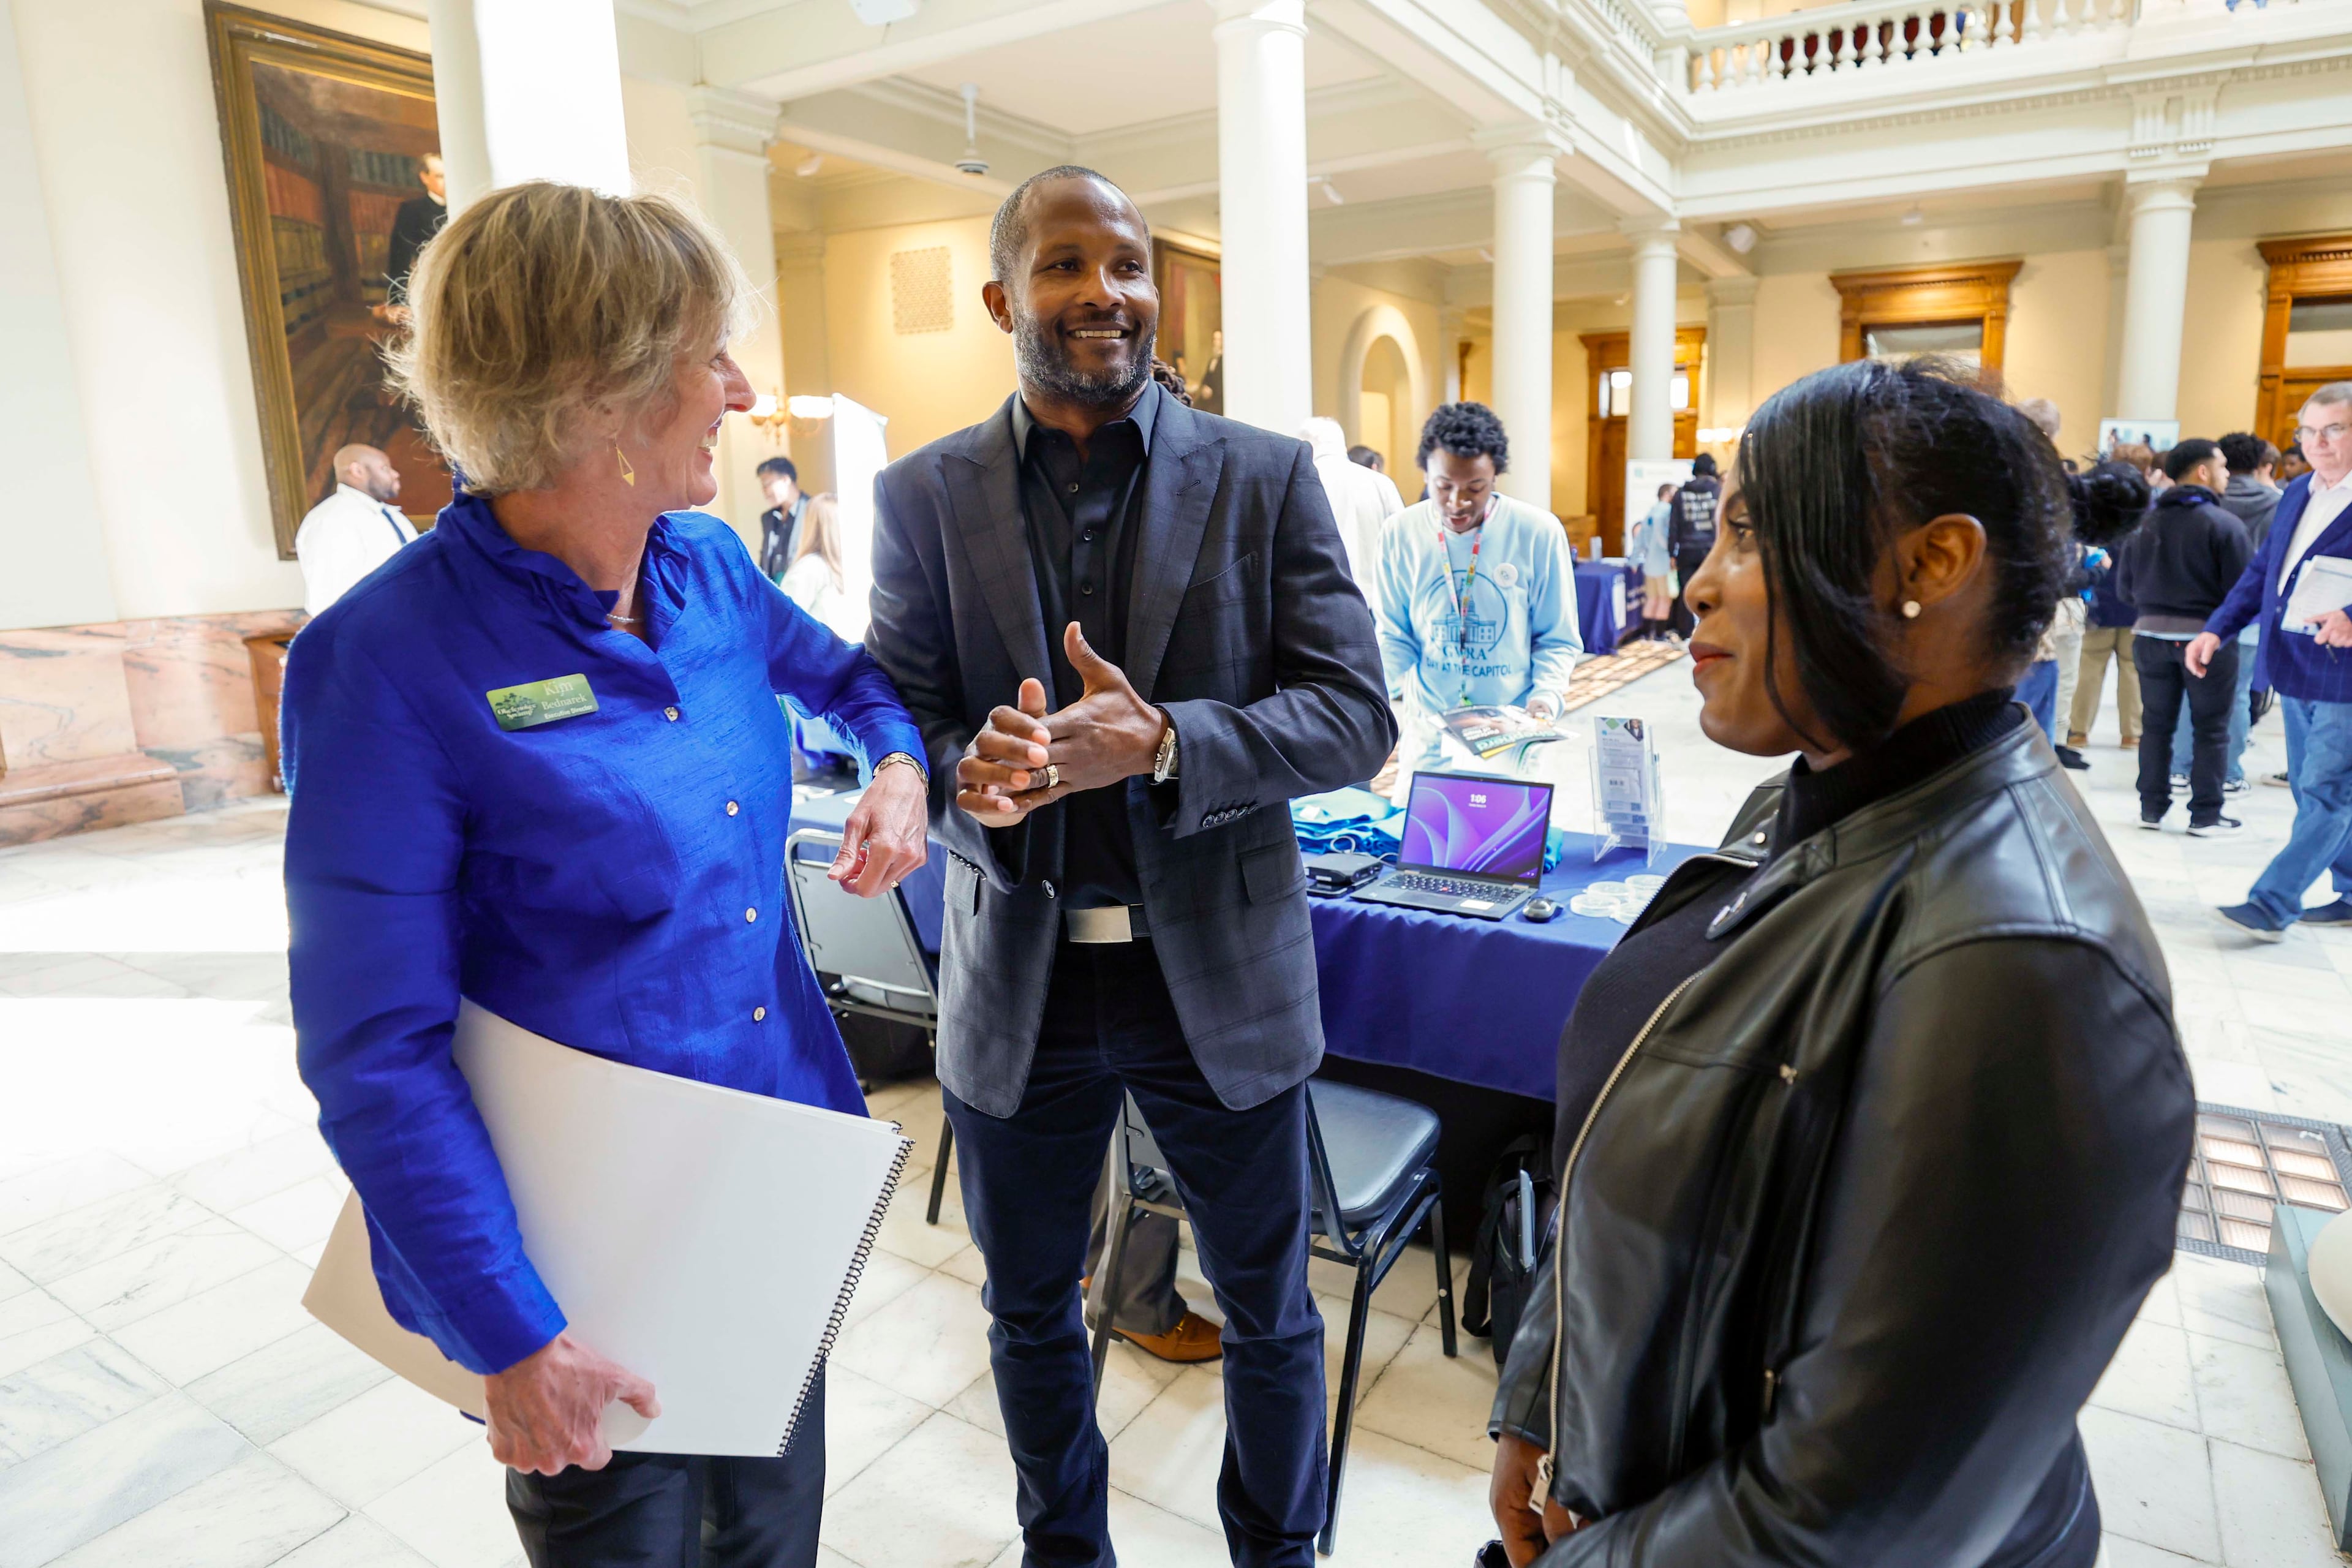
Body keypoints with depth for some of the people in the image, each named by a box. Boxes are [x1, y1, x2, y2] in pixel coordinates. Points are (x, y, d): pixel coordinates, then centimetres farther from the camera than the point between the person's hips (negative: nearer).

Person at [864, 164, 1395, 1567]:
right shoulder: (924, 496, 1)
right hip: (1016, 978, 2)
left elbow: (1357, 716, -9)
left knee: (1270, 1307, 18)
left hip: (1220, 972, -1)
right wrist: (965, 773, -25)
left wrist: (1161, 742, -25)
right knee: (1032, 1311, 21)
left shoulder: (1266, 477, -3)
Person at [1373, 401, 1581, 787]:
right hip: (1428, 737, 1)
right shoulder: (1401, 534, -4)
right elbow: (1394, 636, 3)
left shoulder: (1538, 533, -8)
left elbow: (1558, 639, 1)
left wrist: (1546, 696, -16)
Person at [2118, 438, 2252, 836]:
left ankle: (2152, 809, 15)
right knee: (2211, 729, 6)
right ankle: (2205, 815, 10)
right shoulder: (2224, 524, -12)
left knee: (2156, 725, 12)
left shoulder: (2145, 523, 2)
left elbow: (2124, 586, 5)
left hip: (2153, 636, 4)